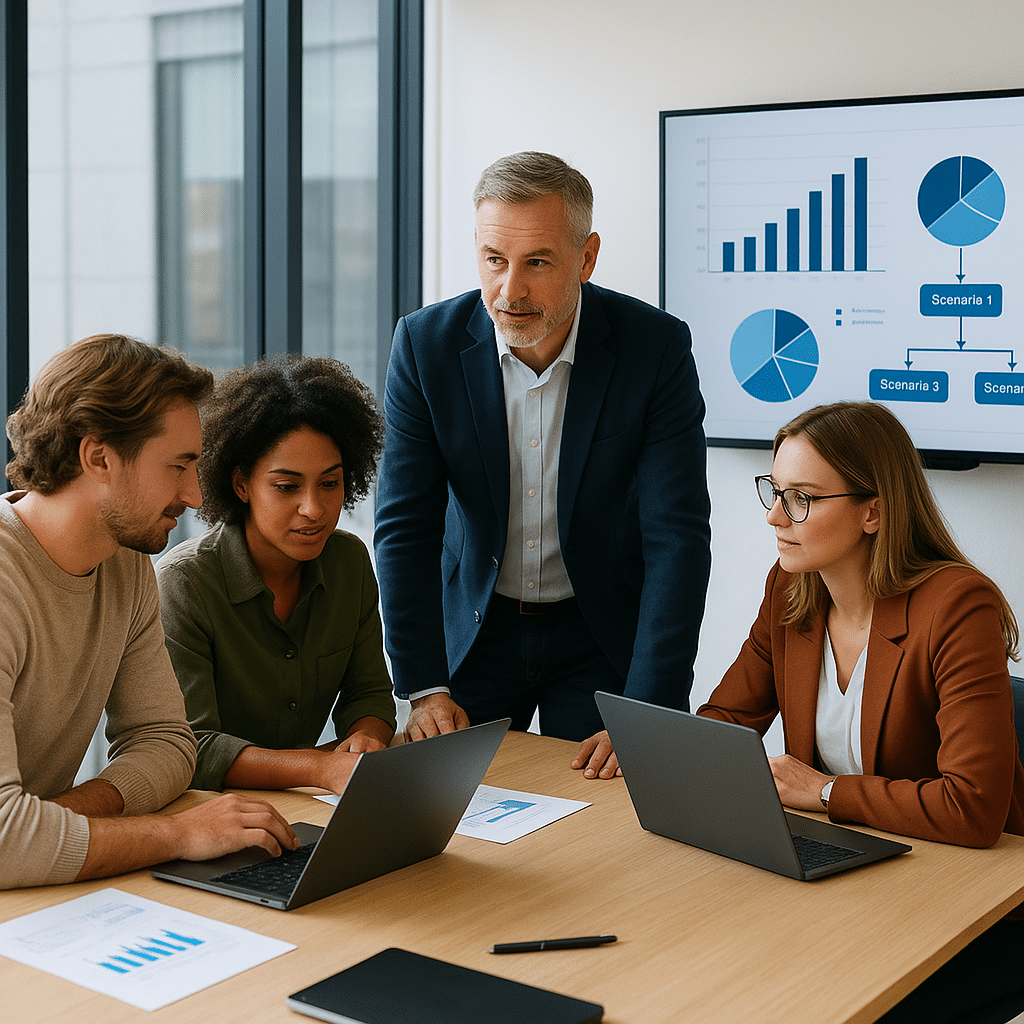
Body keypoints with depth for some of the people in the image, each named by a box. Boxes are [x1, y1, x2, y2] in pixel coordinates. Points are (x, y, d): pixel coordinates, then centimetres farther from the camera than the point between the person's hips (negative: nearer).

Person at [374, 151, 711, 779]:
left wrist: (647, 719, -27)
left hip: (604, 634, -1)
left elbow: (678, 538, -21)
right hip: (474, 627, 2)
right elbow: (405, 527, -11)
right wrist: (425, 689, -17)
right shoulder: (425, 344, -13)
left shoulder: (657, 347, -19)